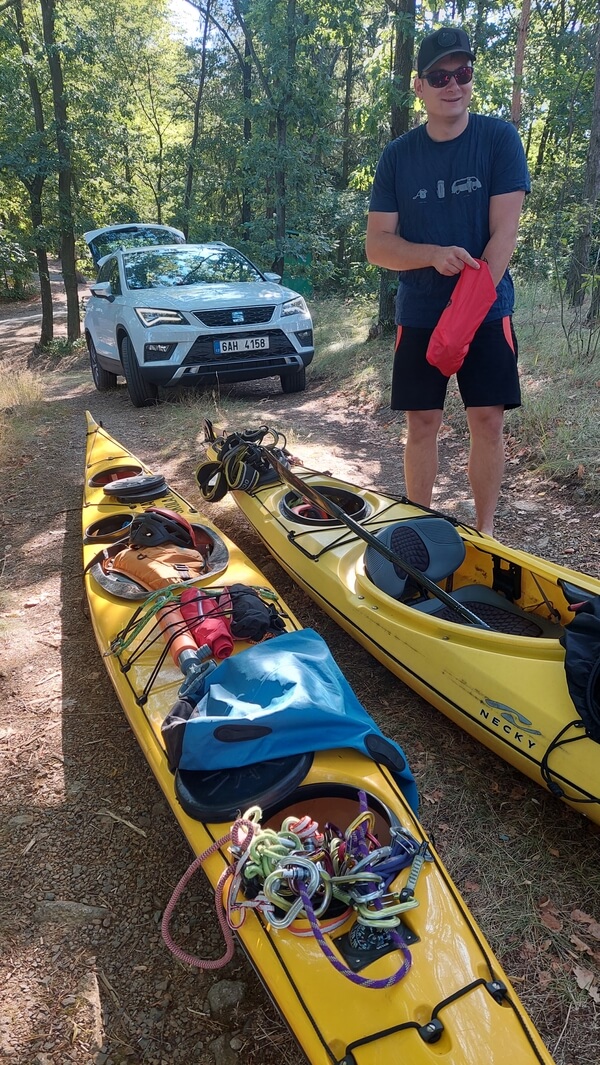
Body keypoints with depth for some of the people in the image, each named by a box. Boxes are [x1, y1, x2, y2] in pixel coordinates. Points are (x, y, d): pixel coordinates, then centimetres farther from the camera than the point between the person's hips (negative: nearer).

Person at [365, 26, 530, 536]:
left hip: (487, 311, -1)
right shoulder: (398, 155, 4)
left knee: (488, 421, -5)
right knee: (422, 423, 2)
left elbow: (503, 232, -10)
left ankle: (485, 531, 8)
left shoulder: (499, 139, -2)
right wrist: (434, 255, -20)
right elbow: (377, 245, -1)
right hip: (419, 313, 2)